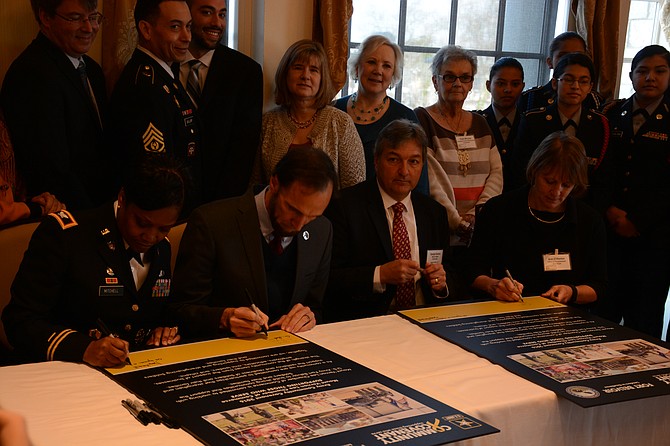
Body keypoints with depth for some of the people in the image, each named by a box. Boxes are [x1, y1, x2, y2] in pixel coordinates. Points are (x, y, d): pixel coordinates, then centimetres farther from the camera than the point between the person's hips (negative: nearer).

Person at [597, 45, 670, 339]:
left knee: (643, 319, 2)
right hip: (610, 231, 2)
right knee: (604, 310, -1)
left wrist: (638, 221, -8)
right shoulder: (613, 115, 12)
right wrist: (610, 210, -5)